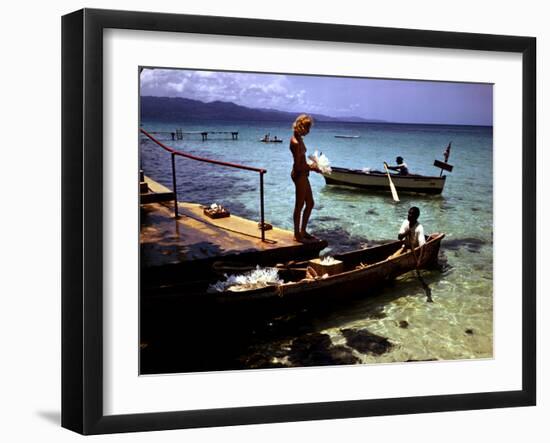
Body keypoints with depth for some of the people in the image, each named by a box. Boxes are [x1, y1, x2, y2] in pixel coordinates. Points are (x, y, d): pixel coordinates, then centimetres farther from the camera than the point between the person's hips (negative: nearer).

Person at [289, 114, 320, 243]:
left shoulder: (297, 139, 7)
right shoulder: (296, 143, -22)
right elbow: (298, 166, -23)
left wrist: (310, 165, 7)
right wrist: (312, 168, -13)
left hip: (302, 175, 10)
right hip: (299, 175, -10)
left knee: (310, 203, 18)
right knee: (299, 205, 3)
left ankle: (303, 231, 29)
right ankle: (297, 235, 15)